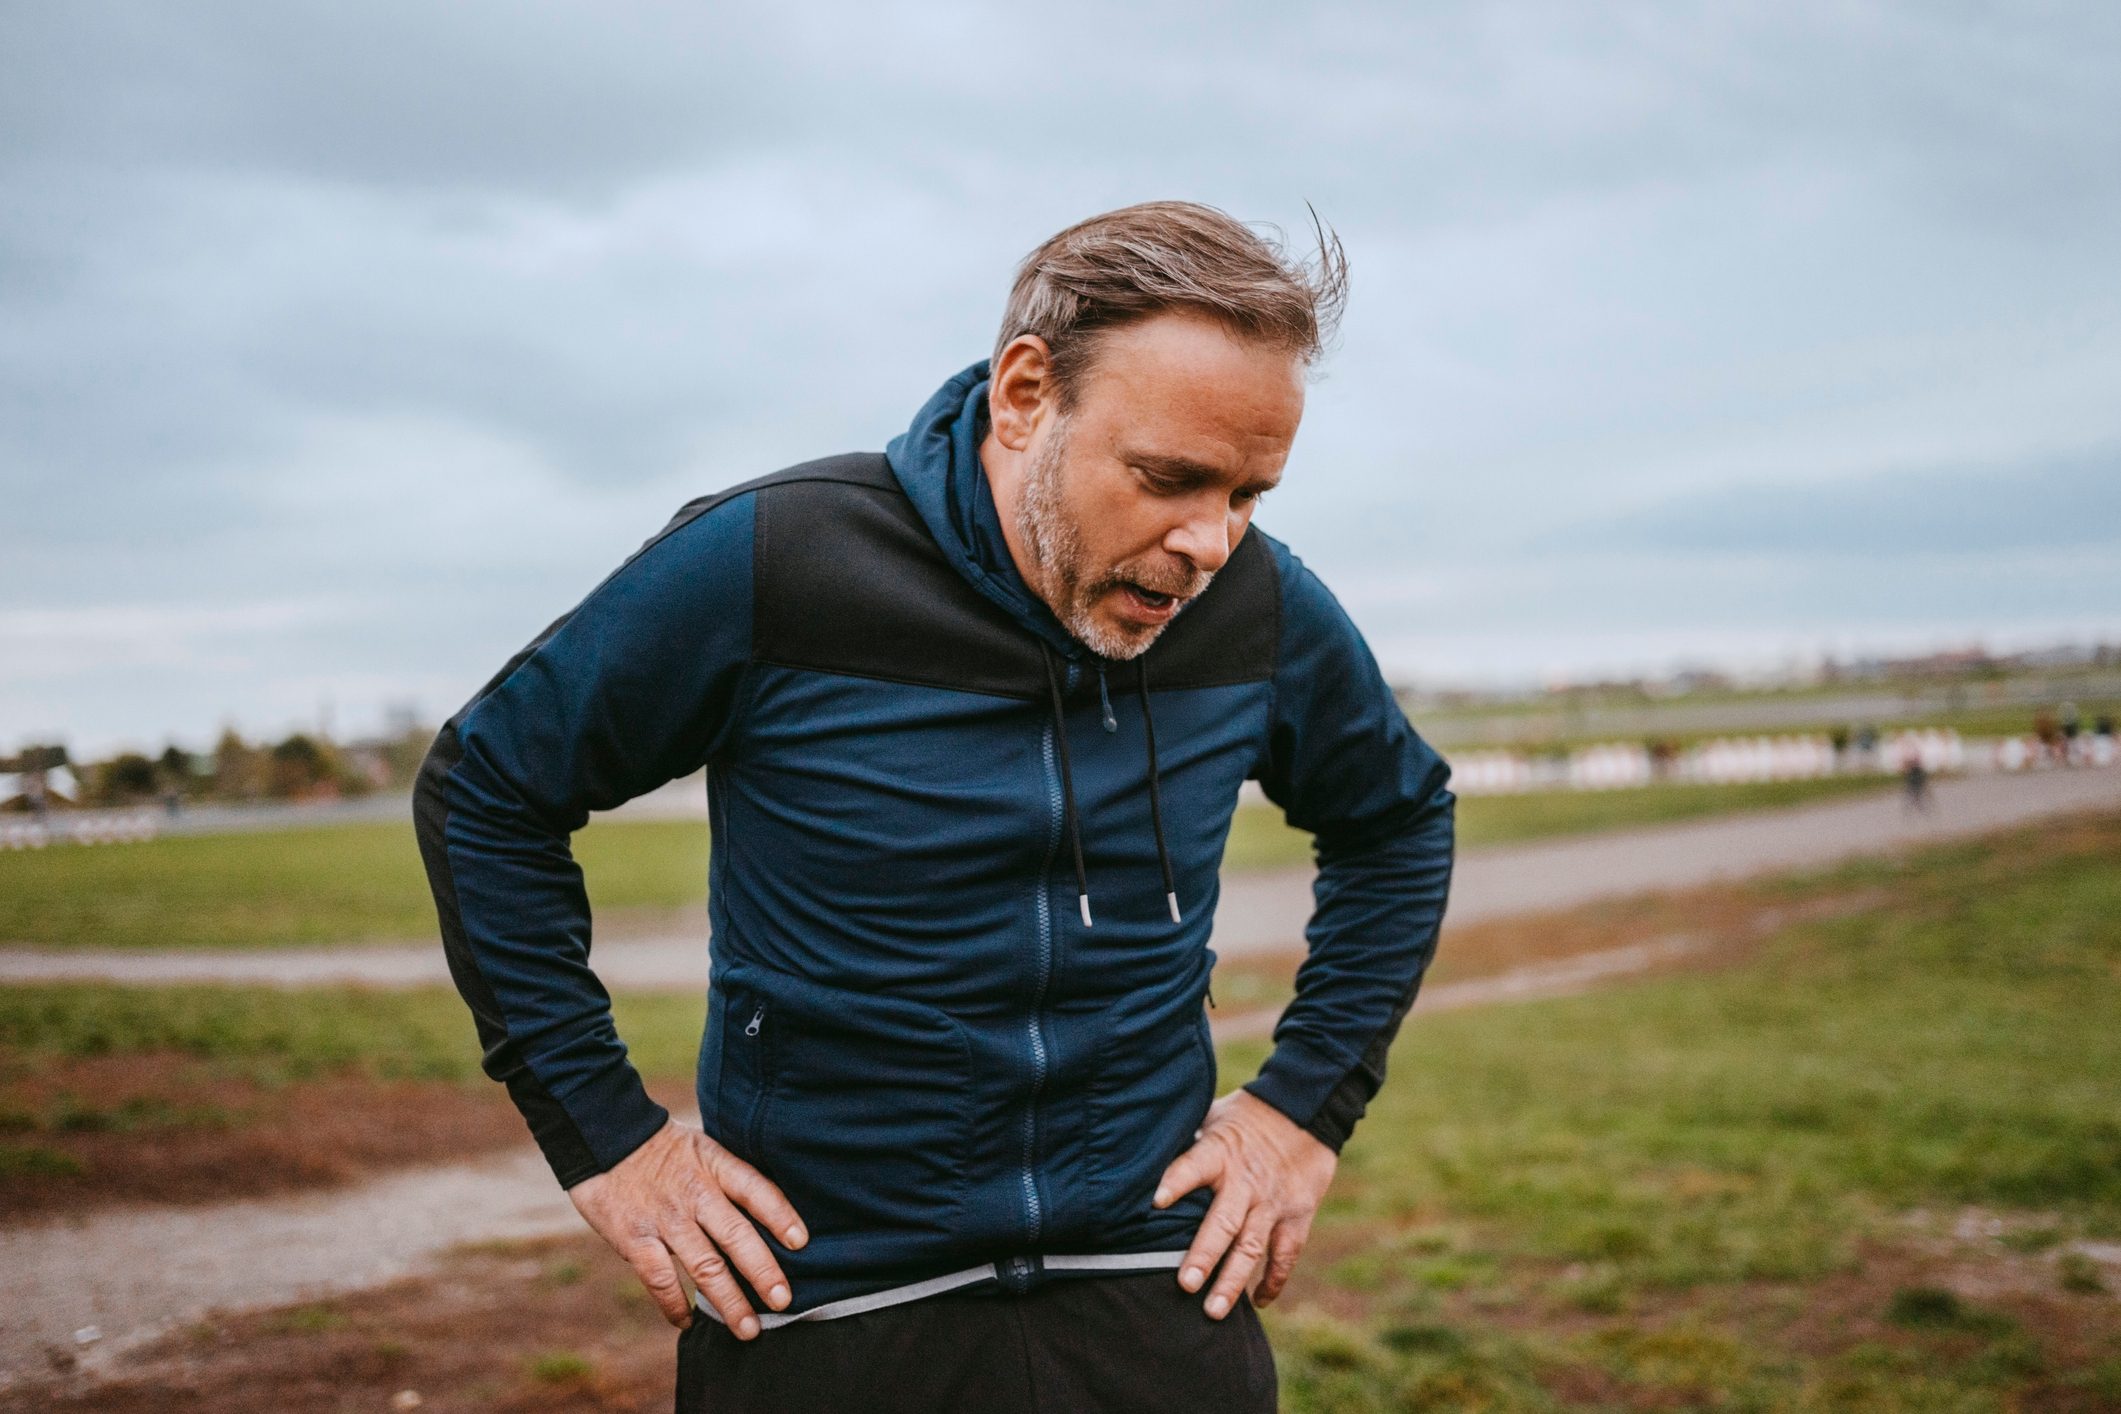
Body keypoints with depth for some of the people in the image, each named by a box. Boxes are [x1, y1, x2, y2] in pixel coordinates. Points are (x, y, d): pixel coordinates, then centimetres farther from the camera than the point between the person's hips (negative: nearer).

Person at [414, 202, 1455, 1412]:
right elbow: (484, 792, -2)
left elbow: (1401, 822, 16)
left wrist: (1310, 1105, 7)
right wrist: (603, 1135, -5)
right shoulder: (767, 564, -14)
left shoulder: (1261, 607, -4)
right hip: (825, 1314, -2)